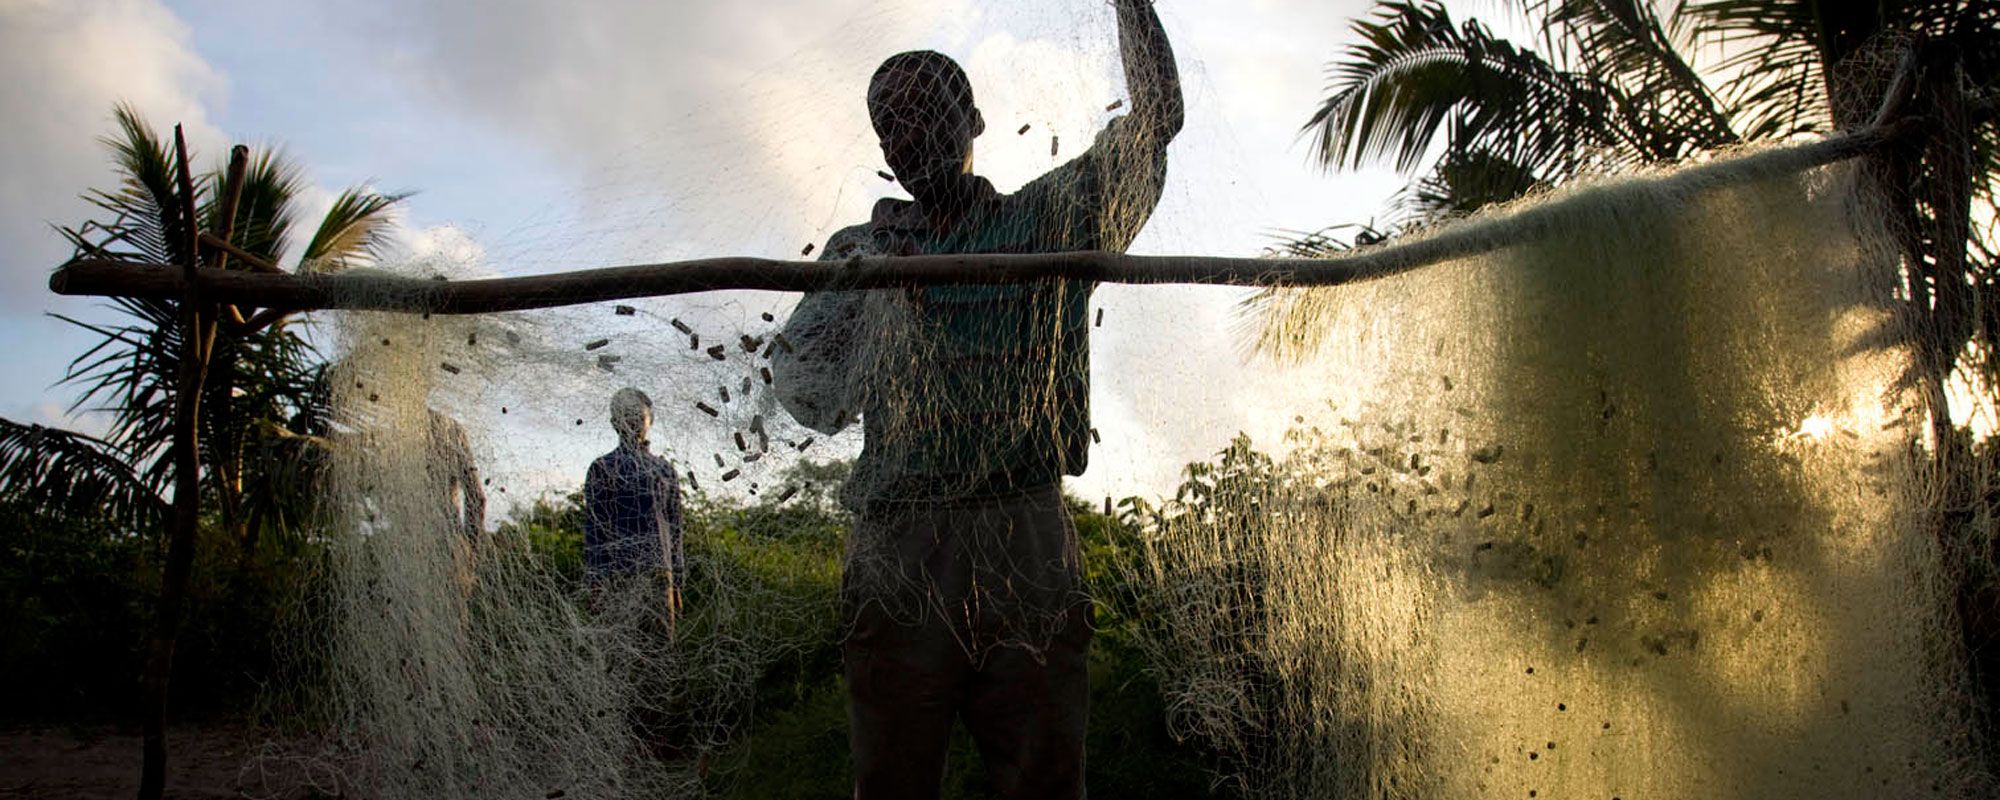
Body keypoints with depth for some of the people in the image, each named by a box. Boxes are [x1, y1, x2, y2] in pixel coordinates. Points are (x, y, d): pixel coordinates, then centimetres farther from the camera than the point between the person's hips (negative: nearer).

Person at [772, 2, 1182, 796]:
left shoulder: (1048, 220, 15)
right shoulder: (862, 251, 17)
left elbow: (1155, 117, 8)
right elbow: (809, 400, 9)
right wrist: (855, 284, -6)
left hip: (1029, 557, -1)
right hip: (898, 552, 1)